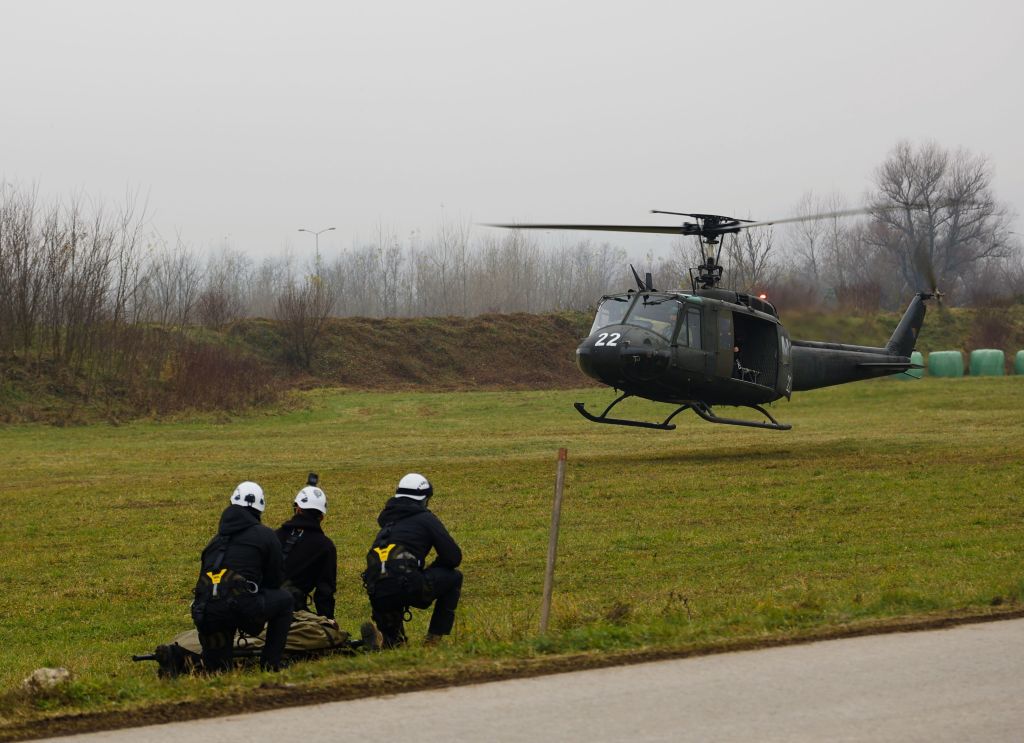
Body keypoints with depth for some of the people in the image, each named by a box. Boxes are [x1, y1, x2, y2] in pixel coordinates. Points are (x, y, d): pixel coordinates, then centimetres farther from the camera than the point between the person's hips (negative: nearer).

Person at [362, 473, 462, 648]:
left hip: (378, 598, 7)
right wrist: (433, 570, 25)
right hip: (405, 586, -7)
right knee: (454, 578, 17)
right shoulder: (425, 518, 10)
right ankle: (434, 638, 12)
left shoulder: (387, 520, 29)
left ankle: (391, 637, 13)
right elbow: (454, 557, 7)